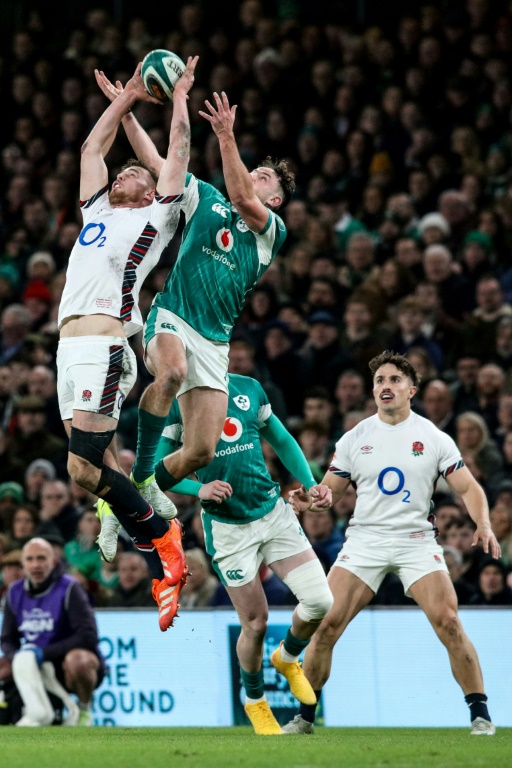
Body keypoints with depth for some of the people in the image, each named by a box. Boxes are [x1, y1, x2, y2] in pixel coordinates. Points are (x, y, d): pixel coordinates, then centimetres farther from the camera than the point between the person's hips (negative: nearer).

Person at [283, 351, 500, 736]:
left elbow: (469, 487, 3)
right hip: (364, 541, 1)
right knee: (326, 625, -11)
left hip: (417, 541, -1)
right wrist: (308, 500, -12)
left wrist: (484, 525, -16)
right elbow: (329, 491, 12)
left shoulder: (433, 438, 2)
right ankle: (305, 716, 3)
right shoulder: (354, 439, 7)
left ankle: (480, 715, -5)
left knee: (449, 623, -17)